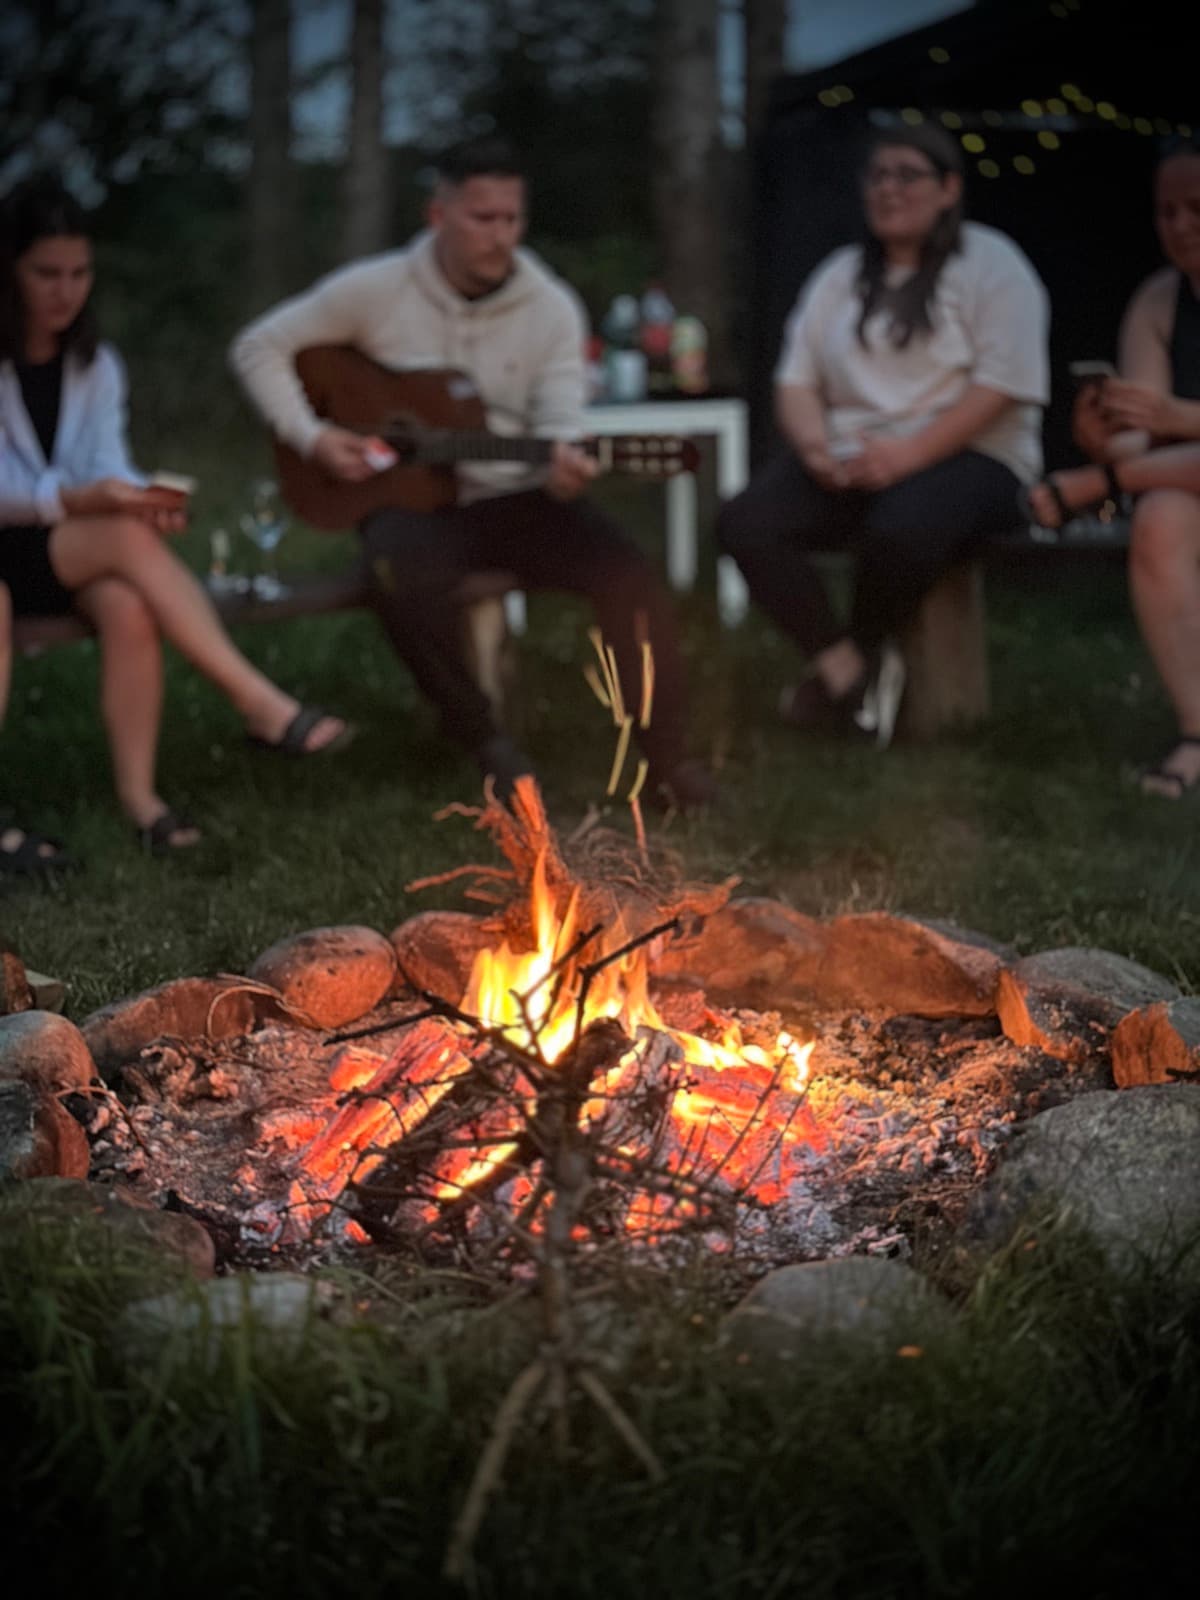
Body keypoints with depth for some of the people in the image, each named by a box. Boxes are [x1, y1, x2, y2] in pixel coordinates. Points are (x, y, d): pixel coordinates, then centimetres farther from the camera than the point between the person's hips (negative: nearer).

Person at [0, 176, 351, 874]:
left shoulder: (96, 365, 10)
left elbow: (109, 467, -1)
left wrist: (143, 496, -24)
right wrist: (77, 499, -30)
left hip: (72, 555, 4)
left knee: (131, 608, -31)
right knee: (129, 538, -33)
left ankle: (139, 795, -29)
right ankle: (261, 702, -35)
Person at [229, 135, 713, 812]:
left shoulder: (553, 307, -2)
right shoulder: (375, 290, -5)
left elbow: (560, 428, -8)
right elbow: (259, 347, 2)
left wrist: (566, 467, -34)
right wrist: (311, 436, -12)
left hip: (515, 497, 2)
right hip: (410, 497, -1)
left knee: (629, 573, -24)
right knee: (411, 581, -37)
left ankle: (668, 759, -9)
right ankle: (482, 738, -11)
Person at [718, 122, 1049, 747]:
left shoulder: (991, 264, 3)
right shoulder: (840, 274, 20)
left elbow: (1004, 384, -9)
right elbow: (795, 380, 13)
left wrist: (910, 451, -20)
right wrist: (816, 447, -10)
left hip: (965, 455, -5)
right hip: (848, 456, 5)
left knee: (901, 530, -39)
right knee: (745, 523, -23)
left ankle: (859, 661, -10)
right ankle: (848, 667, -18)